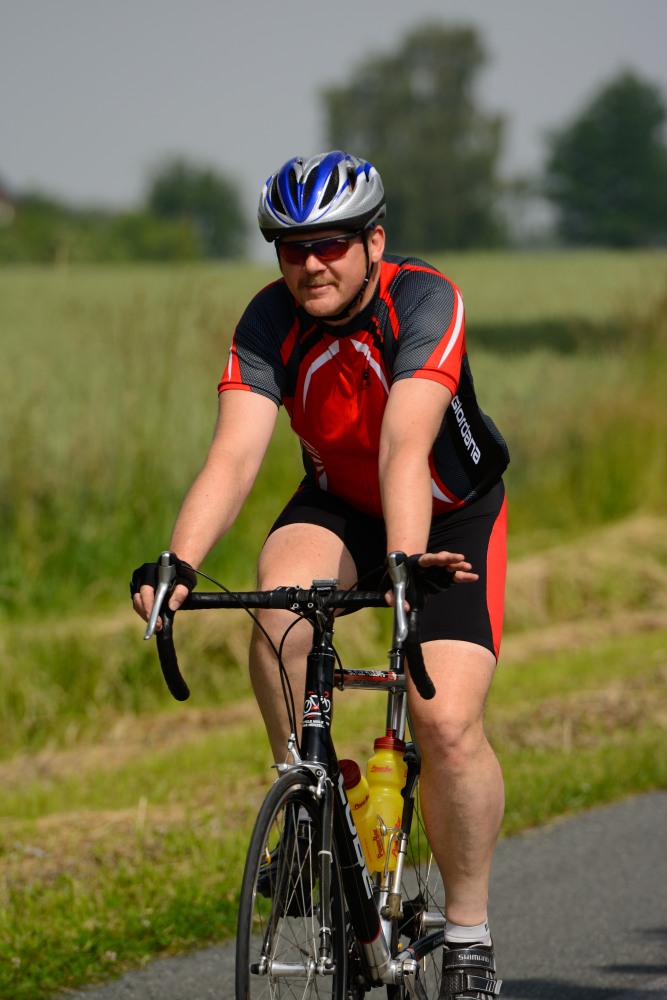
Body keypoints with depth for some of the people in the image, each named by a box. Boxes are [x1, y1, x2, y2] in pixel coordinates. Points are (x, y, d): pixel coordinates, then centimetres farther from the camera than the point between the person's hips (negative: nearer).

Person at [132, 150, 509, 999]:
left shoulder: (424, 302, -29)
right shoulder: (271, 323, -20)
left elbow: (407, 445, -43)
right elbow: (234, 455, -31)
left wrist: (406, 561, -59)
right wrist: (177, 567, -48)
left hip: (452, 517, -2)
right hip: (340, 505, 3)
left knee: (447, 722, -19)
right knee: (281, 596, -33)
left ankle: (468, 932, 1)